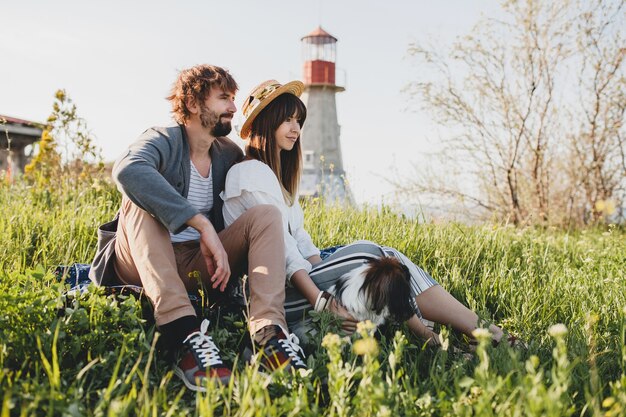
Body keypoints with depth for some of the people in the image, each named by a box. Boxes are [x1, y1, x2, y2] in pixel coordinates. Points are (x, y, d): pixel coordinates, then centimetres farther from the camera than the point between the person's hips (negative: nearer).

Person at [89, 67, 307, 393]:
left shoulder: (230, 155, 10)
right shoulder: (163, 140, -9)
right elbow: (127, 169, -33)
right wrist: (203, 224, -39)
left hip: (198, 266, 4)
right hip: (143, 265, -4)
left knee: (266, 213, -11)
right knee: (142, 198, -29)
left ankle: (267, 333, -35)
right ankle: (184, 334, -47)